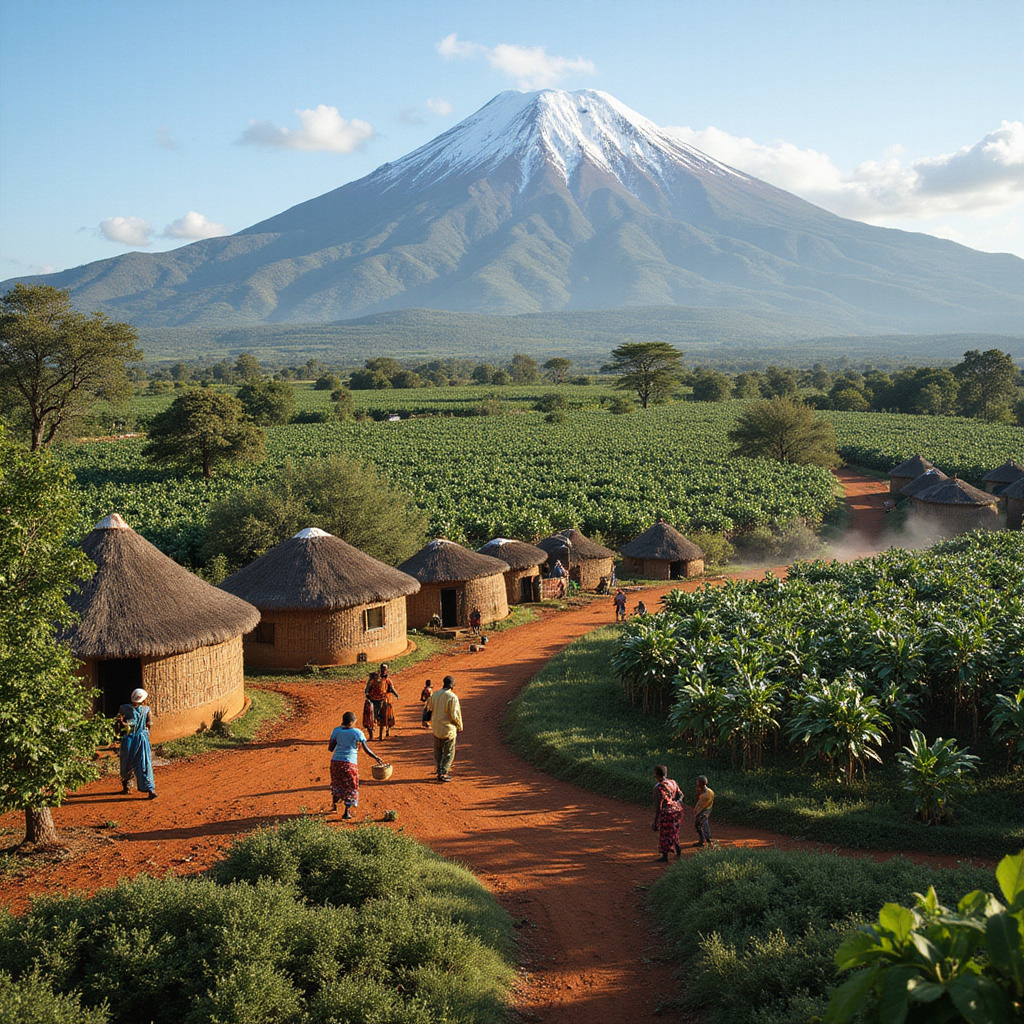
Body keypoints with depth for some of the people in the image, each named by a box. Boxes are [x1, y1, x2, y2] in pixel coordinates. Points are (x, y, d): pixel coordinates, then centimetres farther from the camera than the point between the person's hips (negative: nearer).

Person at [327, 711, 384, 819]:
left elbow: (330, 748, 4)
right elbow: (366, 749, -5)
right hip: (349, 763, -3)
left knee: (336, 783, 25)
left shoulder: (337, 731, 1)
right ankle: (347, 812, 7)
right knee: (350, 787, 9)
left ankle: (334, 805, 40)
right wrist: (376, 757, 9)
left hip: (336, 761, 3)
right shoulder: (357, 733, -6)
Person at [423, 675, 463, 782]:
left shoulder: (434, 695, 4)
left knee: (438, 751, 18)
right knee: (449, 752, 4)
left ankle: (440, 771, 23)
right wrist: (460, 726, -2)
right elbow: (454, 714, -16)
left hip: (436, 728, 6)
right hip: (448, 729, -6)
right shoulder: (452, 697, -16)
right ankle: (443, 774, 0)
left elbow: (429, 710, 12)